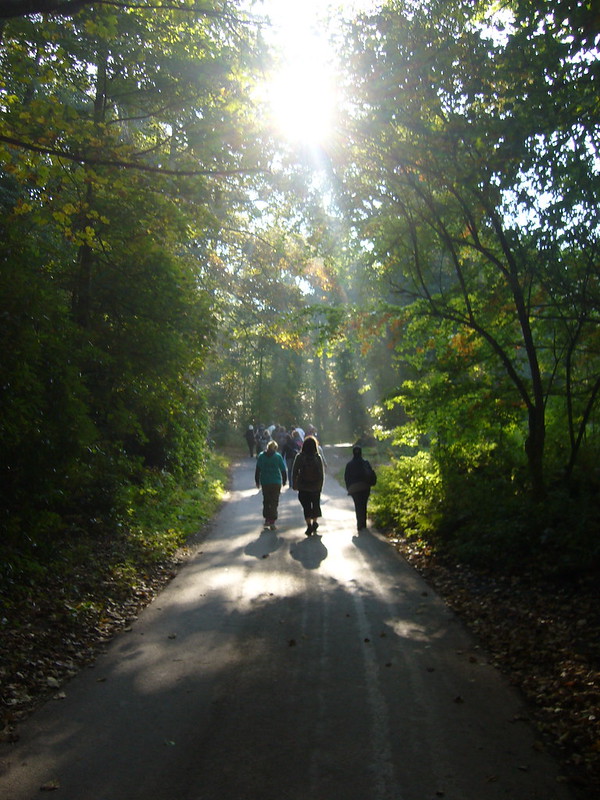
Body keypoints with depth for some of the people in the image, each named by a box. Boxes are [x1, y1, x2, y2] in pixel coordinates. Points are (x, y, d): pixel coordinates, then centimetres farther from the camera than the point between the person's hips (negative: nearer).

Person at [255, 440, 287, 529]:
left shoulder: (261, 456, 2)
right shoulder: (278, 456, -2)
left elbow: (257, 470, 4)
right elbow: (283, 469, 2)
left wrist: (257, 481, 11)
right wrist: (284, 481, 13)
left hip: (264, 482, 2)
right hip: (276, 482, -2)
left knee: (266, 501, 17)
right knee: (274, 502, 1)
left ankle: (267, 519, 18)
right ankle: (272, 522, -6)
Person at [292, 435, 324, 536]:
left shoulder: (299, 457, -10)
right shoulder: (317, 457, -8)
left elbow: (295, 472, -6)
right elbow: (321, 473, -4)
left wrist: (294, 485, 4)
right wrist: (320, 486, 6)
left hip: (303, 487, -1)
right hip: (316, 487, 1)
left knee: (306, 506, 6)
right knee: (316, 504, 21)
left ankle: (309, 525, 2)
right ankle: (315, 522, 23)